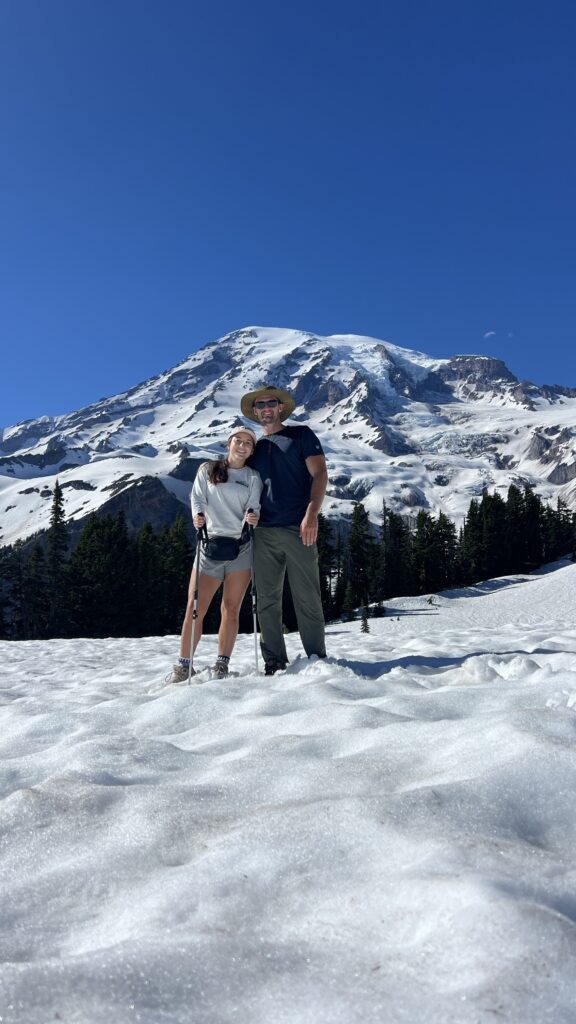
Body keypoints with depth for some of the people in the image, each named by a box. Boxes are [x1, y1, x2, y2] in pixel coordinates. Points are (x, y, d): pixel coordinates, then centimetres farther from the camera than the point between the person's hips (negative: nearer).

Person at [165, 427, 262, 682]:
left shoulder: (253, 477, 10)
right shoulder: (207, 470, 11)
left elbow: (253, 507, -1)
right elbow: (198, 498, 3)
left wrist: (251, 518, -23)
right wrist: (198, 515, -18)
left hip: (241, 548, 0)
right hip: (210, 544, 0)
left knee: (231, 610, 1)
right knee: (194, 609, -5)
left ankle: (222, 665, 9)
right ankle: (183, 666, 4)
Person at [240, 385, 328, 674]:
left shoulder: (301, 435, 8)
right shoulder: (254, 449, 20)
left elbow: (319, 474, -2)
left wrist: (311, 515, -14)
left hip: (298, 529, -4)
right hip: (264, 533, 4)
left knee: (307, 598, -2)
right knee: (267, 601, 4)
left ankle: (317, 658, 8)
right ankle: (274, 662, 11)